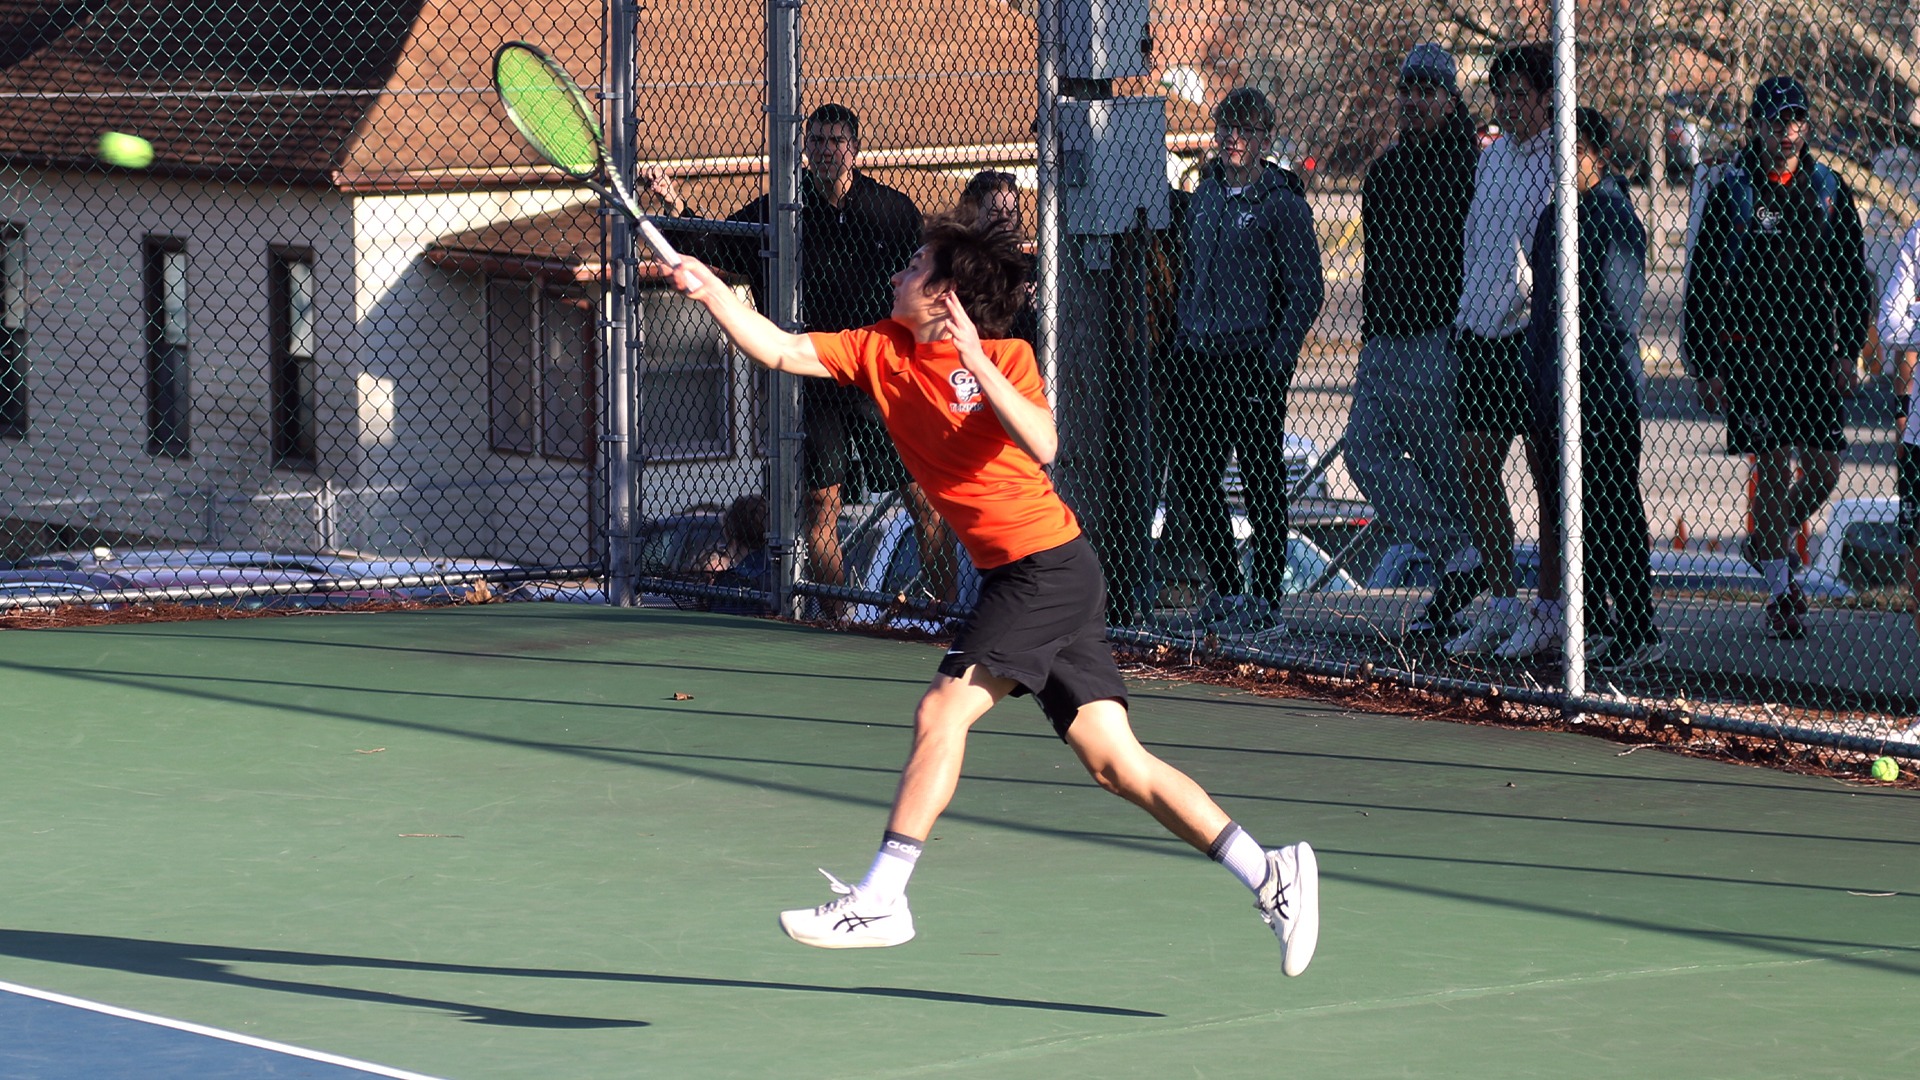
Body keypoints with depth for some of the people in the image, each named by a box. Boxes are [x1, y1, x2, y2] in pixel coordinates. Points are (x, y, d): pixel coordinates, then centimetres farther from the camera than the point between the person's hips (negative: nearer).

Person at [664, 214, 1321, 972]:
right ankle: (1268, 873, 3)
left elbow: (1041, 444, -27)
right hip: (1014, 576, 8)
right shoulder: (882, 352, 9)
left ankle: (879, 899, -11)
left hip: (1047, 565, -8)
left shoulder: (1007, 359, -10)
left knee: (943, 711, -14)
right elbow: (779, 350, 10)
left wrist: (975, 360, -28)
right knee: (1116, 765, 3)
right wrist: (710, 290, 1)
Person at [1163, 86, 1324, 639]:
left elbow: (1305, 293, -9)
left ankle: (1264, 602, 2)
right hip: (1198, 359, 7)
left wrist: (1274, 364, -15)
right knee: (1190, 477, 8)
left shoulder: (1282, 203, -6)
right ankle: (1226, 589, 21)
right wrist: (1181, 352, 15)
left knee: (1262, 483, -3)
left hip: (1254, 362, -7)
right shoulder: (1204, 196, 14)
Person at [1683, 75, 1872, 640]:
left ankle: (1770, 542, 28)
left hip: (1815, 354, 3)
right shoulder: (1732, 192, -1)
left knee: (1823, 471, 0)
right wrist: (1705, 366, -3)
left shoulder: (1829, 191, 7)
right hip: (1752, 353, -3)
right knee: (1773, 470, -6)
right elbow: (1702, 283, 1)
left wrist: (1848, 350, 0)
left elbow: (1853, 276, 11)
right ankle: (1779, 594, 2)